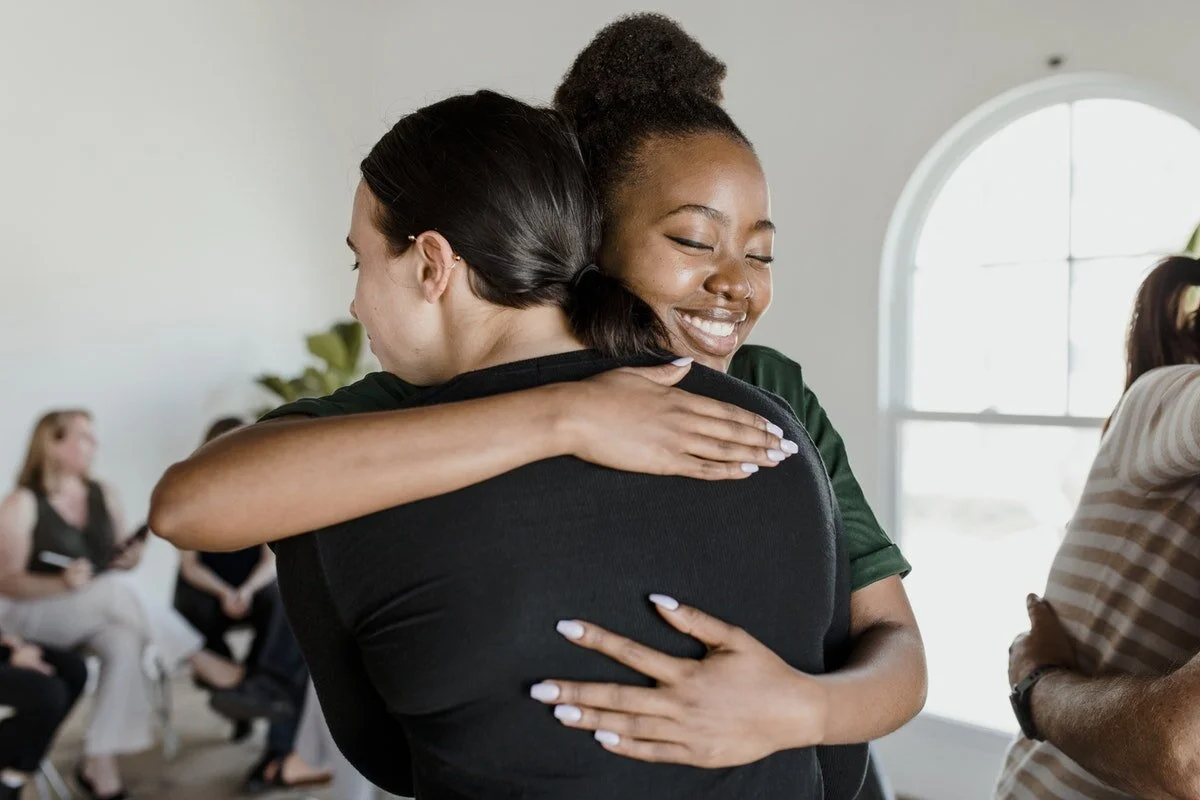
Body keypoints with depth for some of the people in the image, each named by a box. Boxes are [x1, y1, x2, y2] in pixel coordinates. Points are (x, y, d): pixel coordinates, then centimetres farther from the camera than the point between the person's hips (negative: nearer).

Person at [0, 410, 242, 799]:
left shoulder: (104, 495, 9)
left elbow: (119, 558, 16)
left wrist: (130, 558, -9)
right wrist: (63, 583, -29)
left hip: (98, 613, 5)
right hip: (33, 612, -5)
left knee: (126, 643, -30)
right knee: (118, 589, -33)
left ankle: (99, 762, -27)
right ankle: (202, 663, -26)